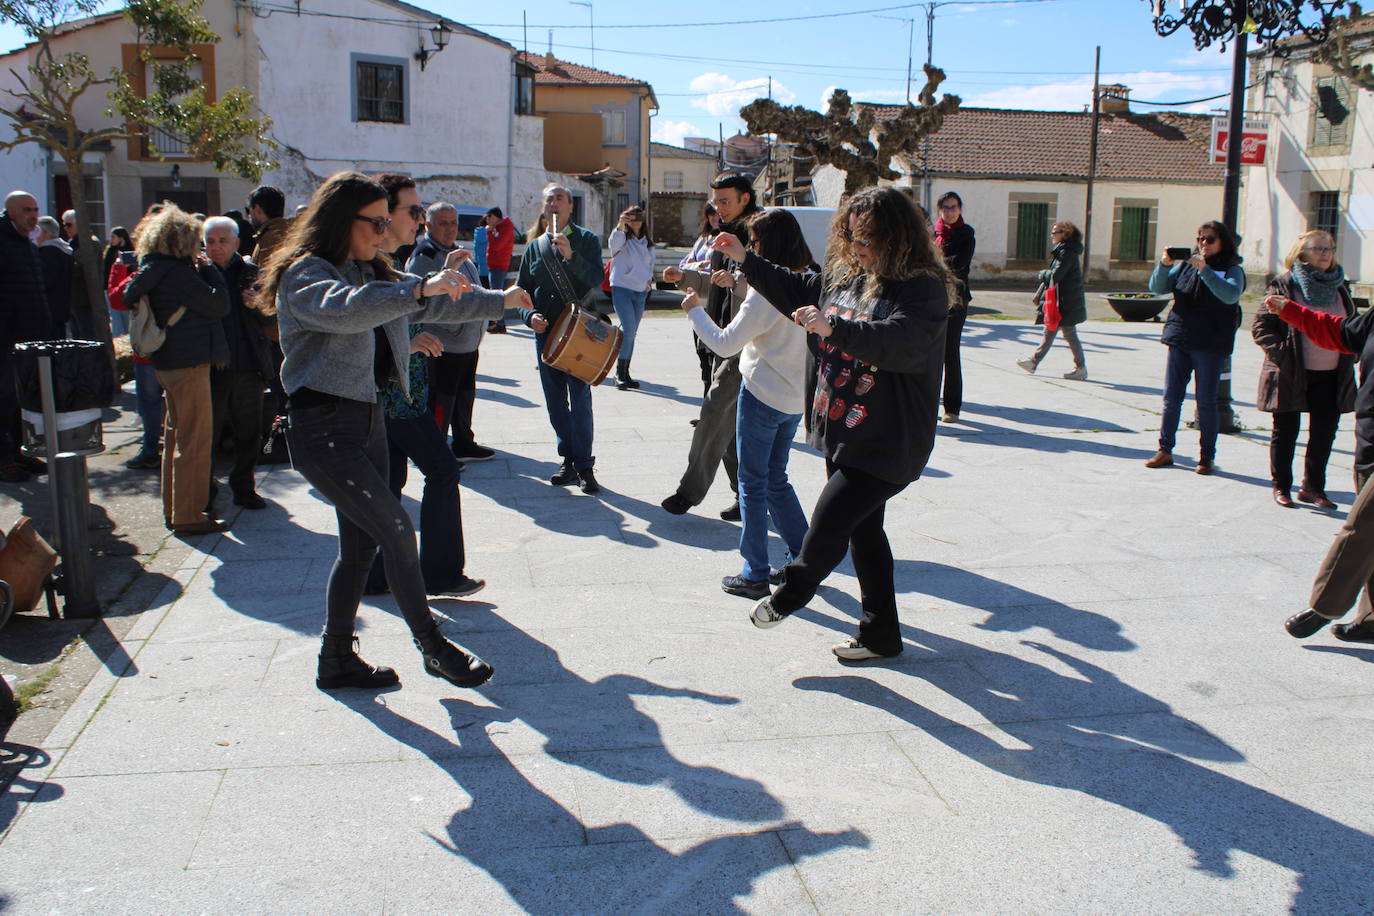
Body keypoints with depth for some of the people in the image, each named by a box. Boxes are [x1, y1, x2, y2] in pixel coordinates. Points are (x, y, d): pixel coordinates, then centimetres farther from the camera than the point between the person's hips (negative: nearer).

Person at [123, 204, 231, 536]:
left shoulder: (154, 271, 11)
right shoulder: (178, 273, -19)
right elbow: (219, 304, -18)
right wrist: (209, 269, -4)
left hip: (170, 363, 10)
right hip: (189, 363, -10)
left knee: (176, 436, 18)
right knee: (194, 440, -4)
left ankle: (173, 510, 28)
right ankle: (188, 516, 0)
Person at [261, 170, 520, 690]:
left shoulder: (371, 273, 15)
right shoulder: (305, 275, -13)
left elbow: (432, 305, 28)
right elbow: (344, 308, -36)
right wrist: (420, 289, -45)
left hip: (367, 419, 9)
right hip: (323, 428, -9)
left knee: (361, 544, 11)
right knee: (395, 529, -12)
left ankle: (337, 659, 23)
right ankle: (433, 647, 0)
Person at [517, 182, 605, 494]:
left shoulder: (586, 240, 3)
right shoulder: (535, 246, 14)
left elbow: (596, 280, -11)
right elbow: (523, 289, 15)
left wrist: (571, 256, -25)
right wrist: (530, 315, -5)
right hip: (545, 332, 4)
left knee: (580, 400, -9)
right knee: (555, 402, 8)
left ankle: (584, 466, -1)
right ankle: (568, 460, 21)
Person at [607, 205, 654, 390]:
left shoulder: (647, 243, 17)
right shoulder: (623, 237, -3)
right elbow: (614, 244, -26)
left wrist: (650, 278, 9)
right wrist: (620, 226, -43)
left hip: (641, 291, 6)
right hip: (621, 287, -6)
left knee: (631, 331, 8)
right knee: (628, 328, -17)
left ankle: (625, 372, 15)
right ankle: (619, 372, -9)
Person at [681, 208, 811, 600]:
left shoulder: (767, 290, -20)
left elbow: (726, 343, -17)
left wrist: (695, 310, -2)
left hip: (762, 395, -8)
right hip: (796, 396, 8)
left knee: (753, 483, 3)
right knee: (776, 479, 21)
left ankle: (756, 574, 9)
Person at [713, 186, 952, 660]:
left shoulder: (924, 288, -17)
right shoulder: (844, 278, 6)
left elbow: (902, 341, -34)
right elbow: (795, 290, 22)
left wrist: (835, 328, -44)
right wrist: (745, 260, 18)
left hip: (887, 443, -8)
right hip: (842, 432, 8)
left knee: (827, 526, -7)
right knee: (863, 531, 16)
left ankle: (789, 594, 24)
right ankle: (881, 634, 31)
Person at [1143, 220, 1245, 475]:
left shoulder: (1232, 270, -1)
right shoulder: (1185, 265, 10)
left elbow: (1230, 295, -20)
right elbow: (1157, 288, 5)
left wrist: (1204, 269, -26)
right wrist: (1164, 265, -12)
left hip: (1210, 345, -4)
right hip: (1179, 340, 4)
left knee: (1206, 401, 2)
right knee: (1171, 398, 6)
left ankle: (1207, 456, 11)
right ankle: (1165, 450, 14)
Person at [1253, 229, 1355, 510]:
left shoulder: (1340, 286, 10)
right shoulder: (1284, 284, -5)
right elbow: (1260, 325, -8)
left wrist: (1350, 354, 6)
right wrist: (1281, 352, -18)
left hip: (1330, 376, 5)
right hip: (1291, 375, -5)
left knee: (1325, 432, 7)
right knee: (1285, 432, 6)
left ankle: (1313, 487, 21)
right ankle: (1281, 487, 19)